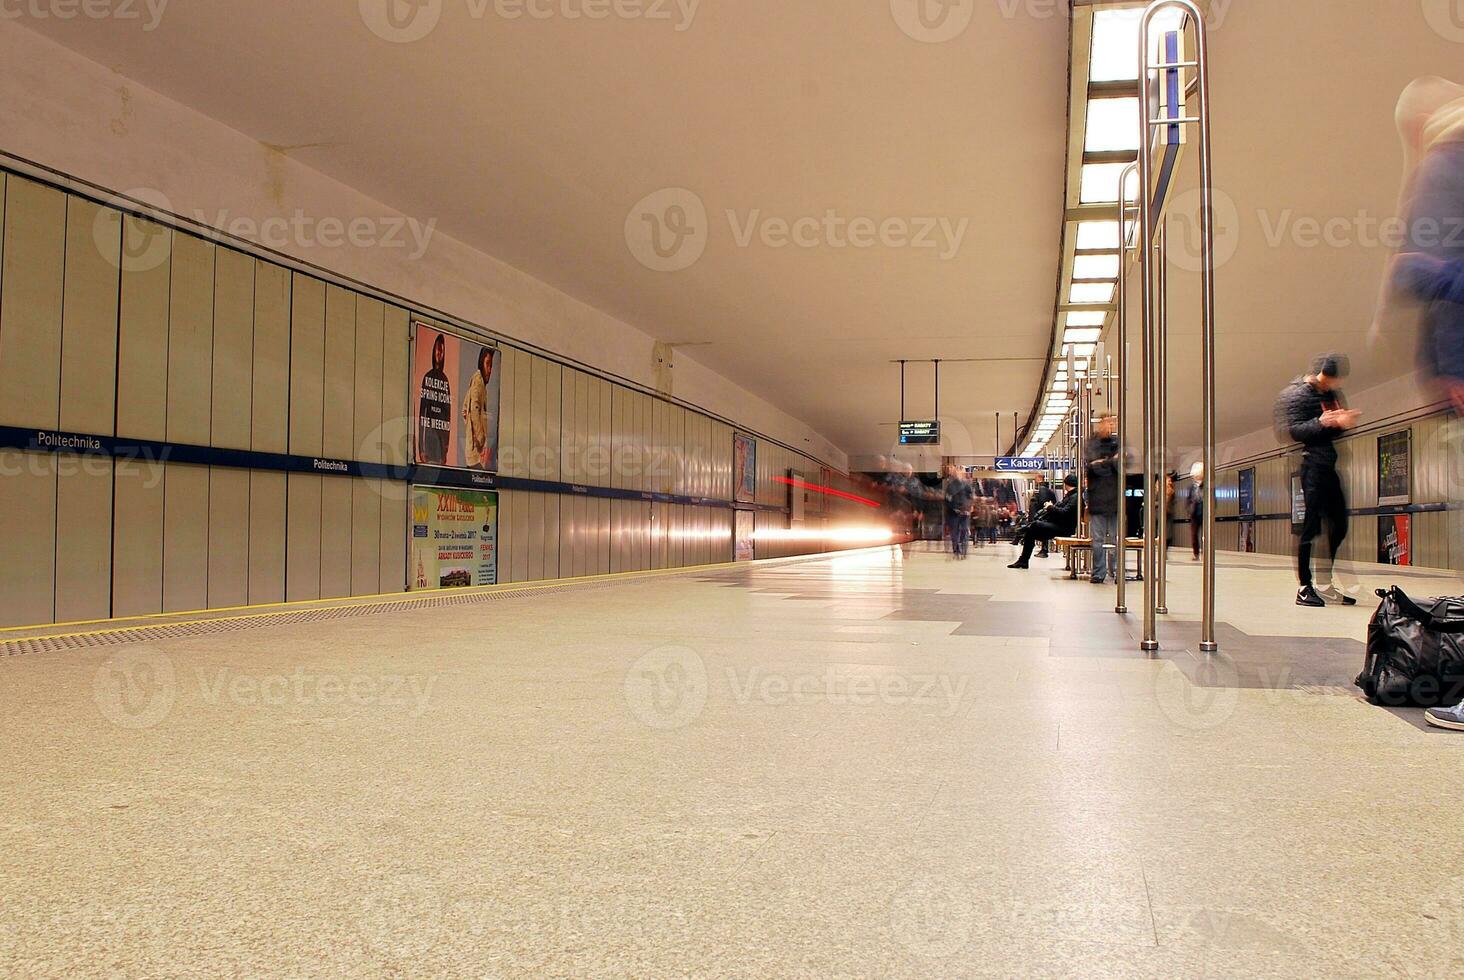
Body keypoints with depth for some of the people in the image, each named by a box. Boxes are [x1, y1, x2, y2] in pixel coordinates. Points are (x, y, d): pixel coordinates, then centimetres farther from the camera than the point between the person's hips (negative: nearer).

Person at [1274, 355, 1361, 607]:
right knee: (1311, 527, -6)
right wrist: (1321, 422, -29)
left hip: (1331, 467, 9)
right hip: (1312, 466, -9)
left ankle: (1325, 584, 21)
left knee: (1339, 525, 11)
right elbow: (1293, 431, -15)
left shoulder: (1333, 394, 17)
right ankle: (1304, 588, 1)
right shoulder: (1299, 394, -7)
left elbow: (1334, 433, 20)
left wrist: (1344, 423, -1)